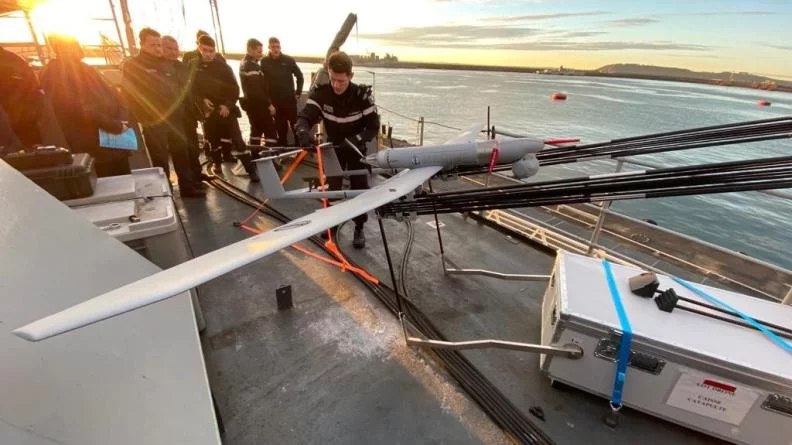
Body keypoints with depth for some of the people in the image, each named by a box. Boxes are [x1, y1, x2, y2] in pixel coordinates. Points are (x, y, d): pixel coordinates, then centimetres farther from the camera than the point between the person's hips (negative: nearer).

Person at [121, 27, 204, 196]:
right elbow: (129, 94, -6)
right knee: (160, 159, 0)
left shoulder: (167, 66, 17)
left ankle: (188, 187, 17)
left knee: (182, 154, 8)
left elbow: (178, 90, 21)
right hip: (153, 122, -5)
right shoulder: (131, 66, -1)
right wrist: (144, 118, -12)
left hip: (174, 119, 5)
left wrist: (180, 112, 10)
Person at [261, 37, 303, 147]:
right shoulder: (264, 62, 1)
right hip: (275, 101, 1)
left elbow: (299, 75, 7)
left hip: (289, 99, -1)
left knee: (296, 125, 3)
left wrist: (298, 92, 2)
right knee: (281, 129, 7)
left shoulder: (288, 60, -1)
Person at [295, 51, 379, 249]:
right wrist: (303, 132, -48)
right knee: (331, 185, 7)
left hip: (356, 147, -2)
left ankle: (359, 228, 11)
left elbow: (373, 127, -20)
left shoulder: (362, 95, -25)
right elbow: (305, 117, -24)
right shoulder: (321, 93, -20)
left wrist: (355, 140, -35)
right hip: (334, 146, 2)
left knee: (359, 186, -2)